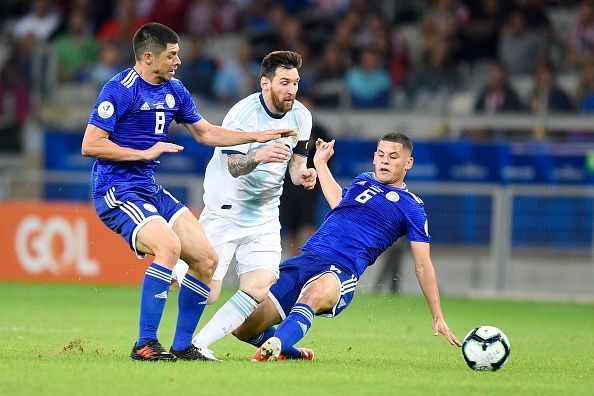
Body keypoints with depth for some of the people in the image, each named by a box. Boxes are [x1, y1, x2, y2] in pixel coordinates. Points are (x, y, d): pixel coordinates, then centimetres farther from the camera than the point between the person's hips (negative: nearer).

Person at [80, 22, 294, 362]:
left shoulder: (174, 91, 12)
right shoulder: (120, 90, -13)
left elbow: (206, 133, 25)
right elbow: (90, 145, -16)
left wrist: (258, 137, 18)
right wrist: (145, 153, -16)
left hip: (152, 191, 9)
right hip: (118, 192, -9)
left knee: (206, 259, 1)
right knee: (169, 246, -31)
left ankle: (182, 346, 10)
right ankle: (145, 345, -26)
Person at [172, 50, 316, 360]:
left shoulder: (301, 116, 1)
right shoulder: (242, 114, -18)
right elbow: (234, 166, -24)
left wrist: (302, 175, -14)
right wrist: (258, 156, -45)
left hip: (265, 216, 5)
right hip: (225, 211, -5)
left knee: (259, 290, -12)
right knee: (205, 293, -12)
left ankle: (200, 343, -4)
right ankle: (178, 269, 21)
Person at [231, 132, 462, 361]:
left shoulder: (411, 207, 6)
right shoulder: (363, 181, 23)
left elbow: (423, 266, 5)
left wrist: (438, 317, 0)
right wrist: (321, 163, 52)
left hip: (340, 272, -6)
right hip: (305, 259, 6)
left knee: (315, 293, -45)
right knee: (243, 328, 0)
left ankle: (272, 348, -63)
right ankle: (294, 355, 25)